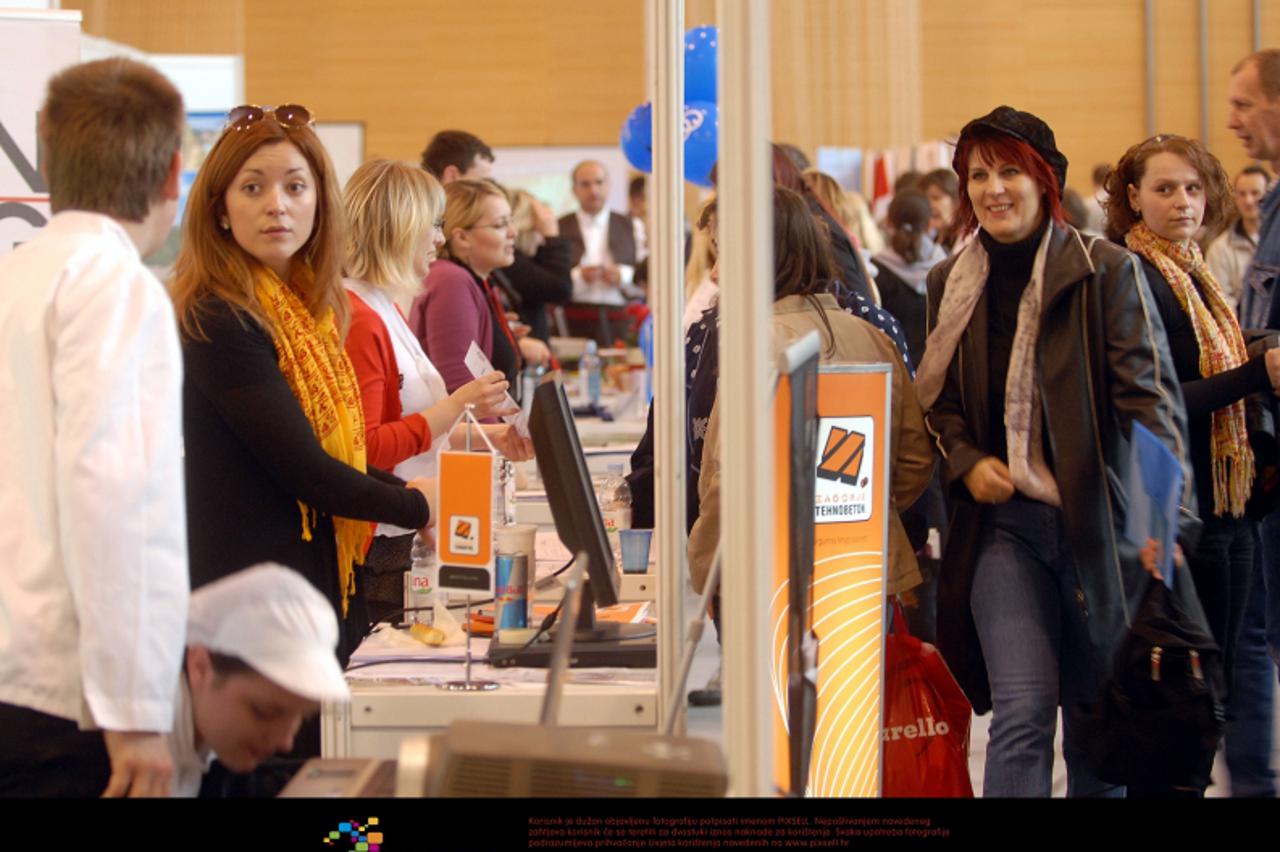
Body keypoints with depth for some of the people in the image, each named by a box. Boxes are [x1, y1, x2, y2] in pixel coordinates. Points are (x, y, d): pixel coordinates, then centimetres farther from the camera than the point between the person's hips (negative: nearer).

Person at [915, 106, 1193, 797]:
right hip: (1004, 523, 2)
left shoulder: (1107, 273, -4)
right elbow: (938, 400, 20)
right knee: (1022, 712, -12)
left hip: (1097, 523, -2)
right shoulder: (951, 286, 8)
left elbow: (1149, 395, -10)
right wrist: (965, 461, -2)